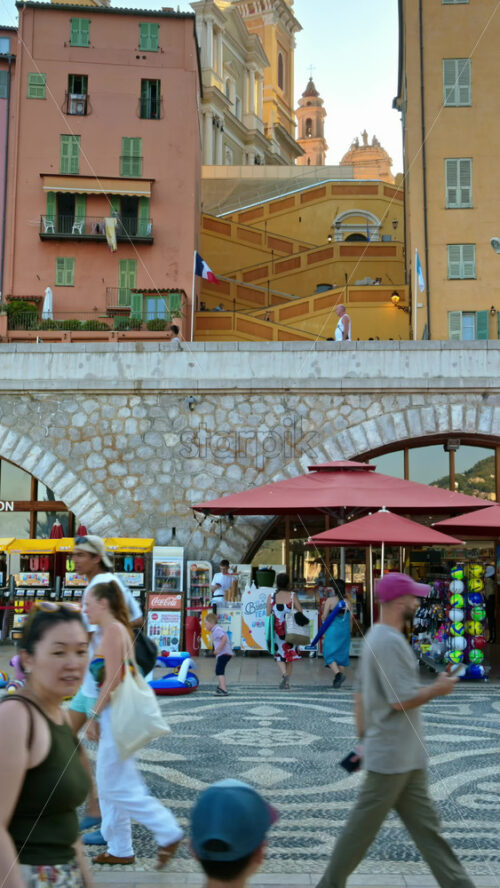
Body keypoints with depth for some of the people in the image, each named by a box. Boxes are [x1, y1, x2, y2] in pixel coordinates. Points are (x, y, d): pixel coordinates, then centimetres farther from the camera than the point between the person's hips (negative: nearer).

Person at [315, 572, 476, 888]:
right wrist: (438, 688, -10)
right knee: (364, 826, 4)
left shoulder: (376, 637, 11)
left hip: (405, 757, 10)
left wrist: (364, 738, 17)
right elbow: (402, 699, -25)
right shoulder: (390, 642, -21)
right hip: (393, 755, -10)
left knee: (426, 826, 12)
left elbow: (360, 694, 15)